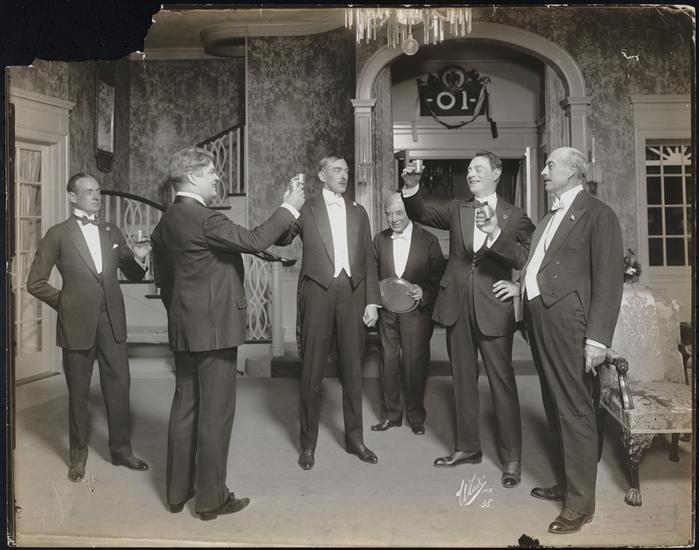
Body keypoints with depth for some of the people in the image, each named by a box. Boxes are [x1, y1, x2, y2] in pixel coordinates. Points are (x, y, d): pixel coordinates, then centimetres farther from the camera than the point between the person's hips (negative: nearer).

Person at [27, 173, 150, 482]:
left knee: (119, 386, 6)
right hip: (78, 323, -3)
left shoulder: (112, 232, 11)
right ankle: (78, 456, 26)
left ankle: (121, 449, 21)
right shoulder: (58, 235, 0)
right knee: (78, 392, 9)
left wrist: (138, 258, -7)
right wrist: (65, 302, -2)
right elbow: (36, 283, 1)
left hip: (112, 321, 3)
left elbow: (132, 275, 12)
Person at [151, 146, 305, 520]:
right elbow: (254, 240, -20)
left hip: (184, 328, 9)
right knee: (215, 413, 2)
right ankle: (211, 498, 15)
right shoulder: (202, 218, -18)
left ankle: (178, 491, 29)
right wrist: (288, 208, -9)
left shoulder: (167, 221, 11)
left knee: (185, 408, 17)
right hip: (213, 327, -9)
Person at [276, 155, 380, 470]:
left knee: (353, 369, 10)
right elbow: (281, 239, -9)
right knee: (312, 371, 4)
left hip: (352, 293, 3)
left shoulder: (358, 212, 15)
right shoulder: (306, 209, 6)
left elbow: (368, 259, 13)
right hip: (318, 292, -3)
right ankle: (308, 443, 19)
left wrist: (372, 300, 5)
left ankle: (354, 437, 25)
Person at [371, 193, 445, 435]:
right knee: (388, 361, 9)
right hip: (387, 310, 3)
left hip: (416, 310, -3)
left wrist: (424, 292, -16)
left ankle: (416, 416, 21)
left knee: (415, 363, 4)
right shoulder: (379, 240, 7)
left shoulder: (428, 240, -2)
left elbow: (439, 276, 0)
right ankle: (390, 414, 23)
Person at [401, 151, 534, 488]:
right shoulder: (456, 210, 11)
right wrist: (411, 189, -19)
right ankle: (467, 447, 28)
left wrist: (495, 234, -29)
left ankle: (511, 458, 14)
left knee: (502, 383, 1)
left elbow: (522, 260, -13)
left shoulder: (514, 217, 1)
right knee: (463, 381, 13)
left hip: (493, 309, -4)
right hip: (457, 307, 4)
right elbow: (421, 214, -1)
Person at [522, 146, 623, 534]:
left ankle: (580, 502, 12)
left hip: (567, 322, -8)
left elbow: (609, 279, -12)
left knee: (575, 411, -1)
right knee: (555, 409, 17)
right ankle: (565, 483, 31)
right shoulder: (548, 219, 19)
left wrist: (597, 338, -17)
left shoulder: (597, 214, -5)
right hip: (539, 320, 8)